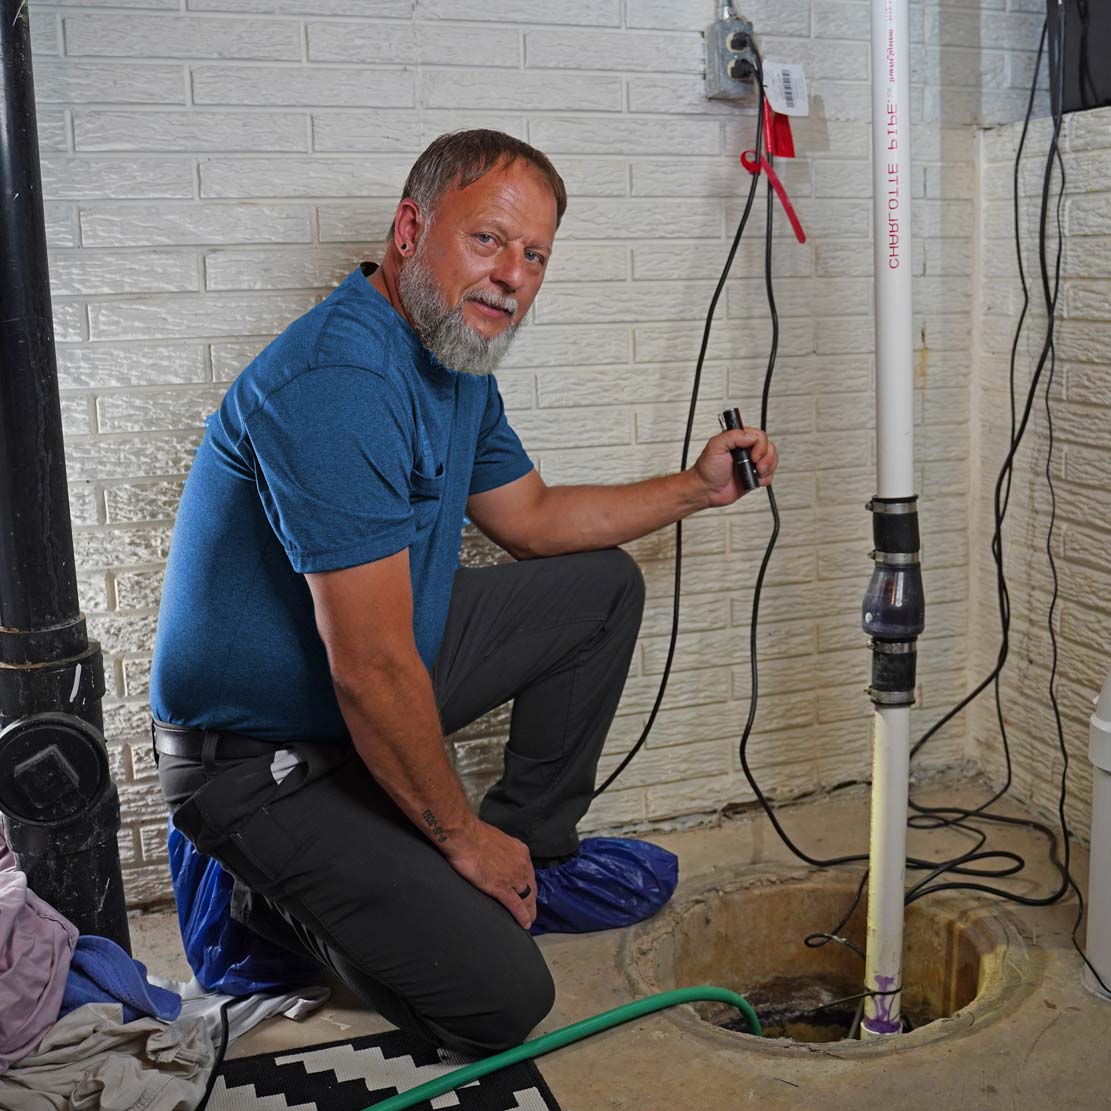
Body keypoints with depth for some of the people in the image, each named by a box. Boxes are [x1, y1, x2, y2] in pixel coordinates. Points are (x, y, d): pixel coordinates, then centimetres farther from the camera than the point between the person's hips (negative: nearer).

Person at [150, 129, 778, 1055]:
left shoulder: (456, 357, 2)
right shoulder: (338, 385, -30)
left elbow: (532, 519, 17)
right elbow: (372, 672, -29)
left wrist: (696, 487, 9)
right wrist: (461, 838, -16)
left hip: (374, 677, 10)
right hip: (266, 760, -9)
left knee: (602, 587, 12)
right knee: (501, 1001, -12)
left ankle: (534, 849, 20)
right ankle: (288, 902, 11)